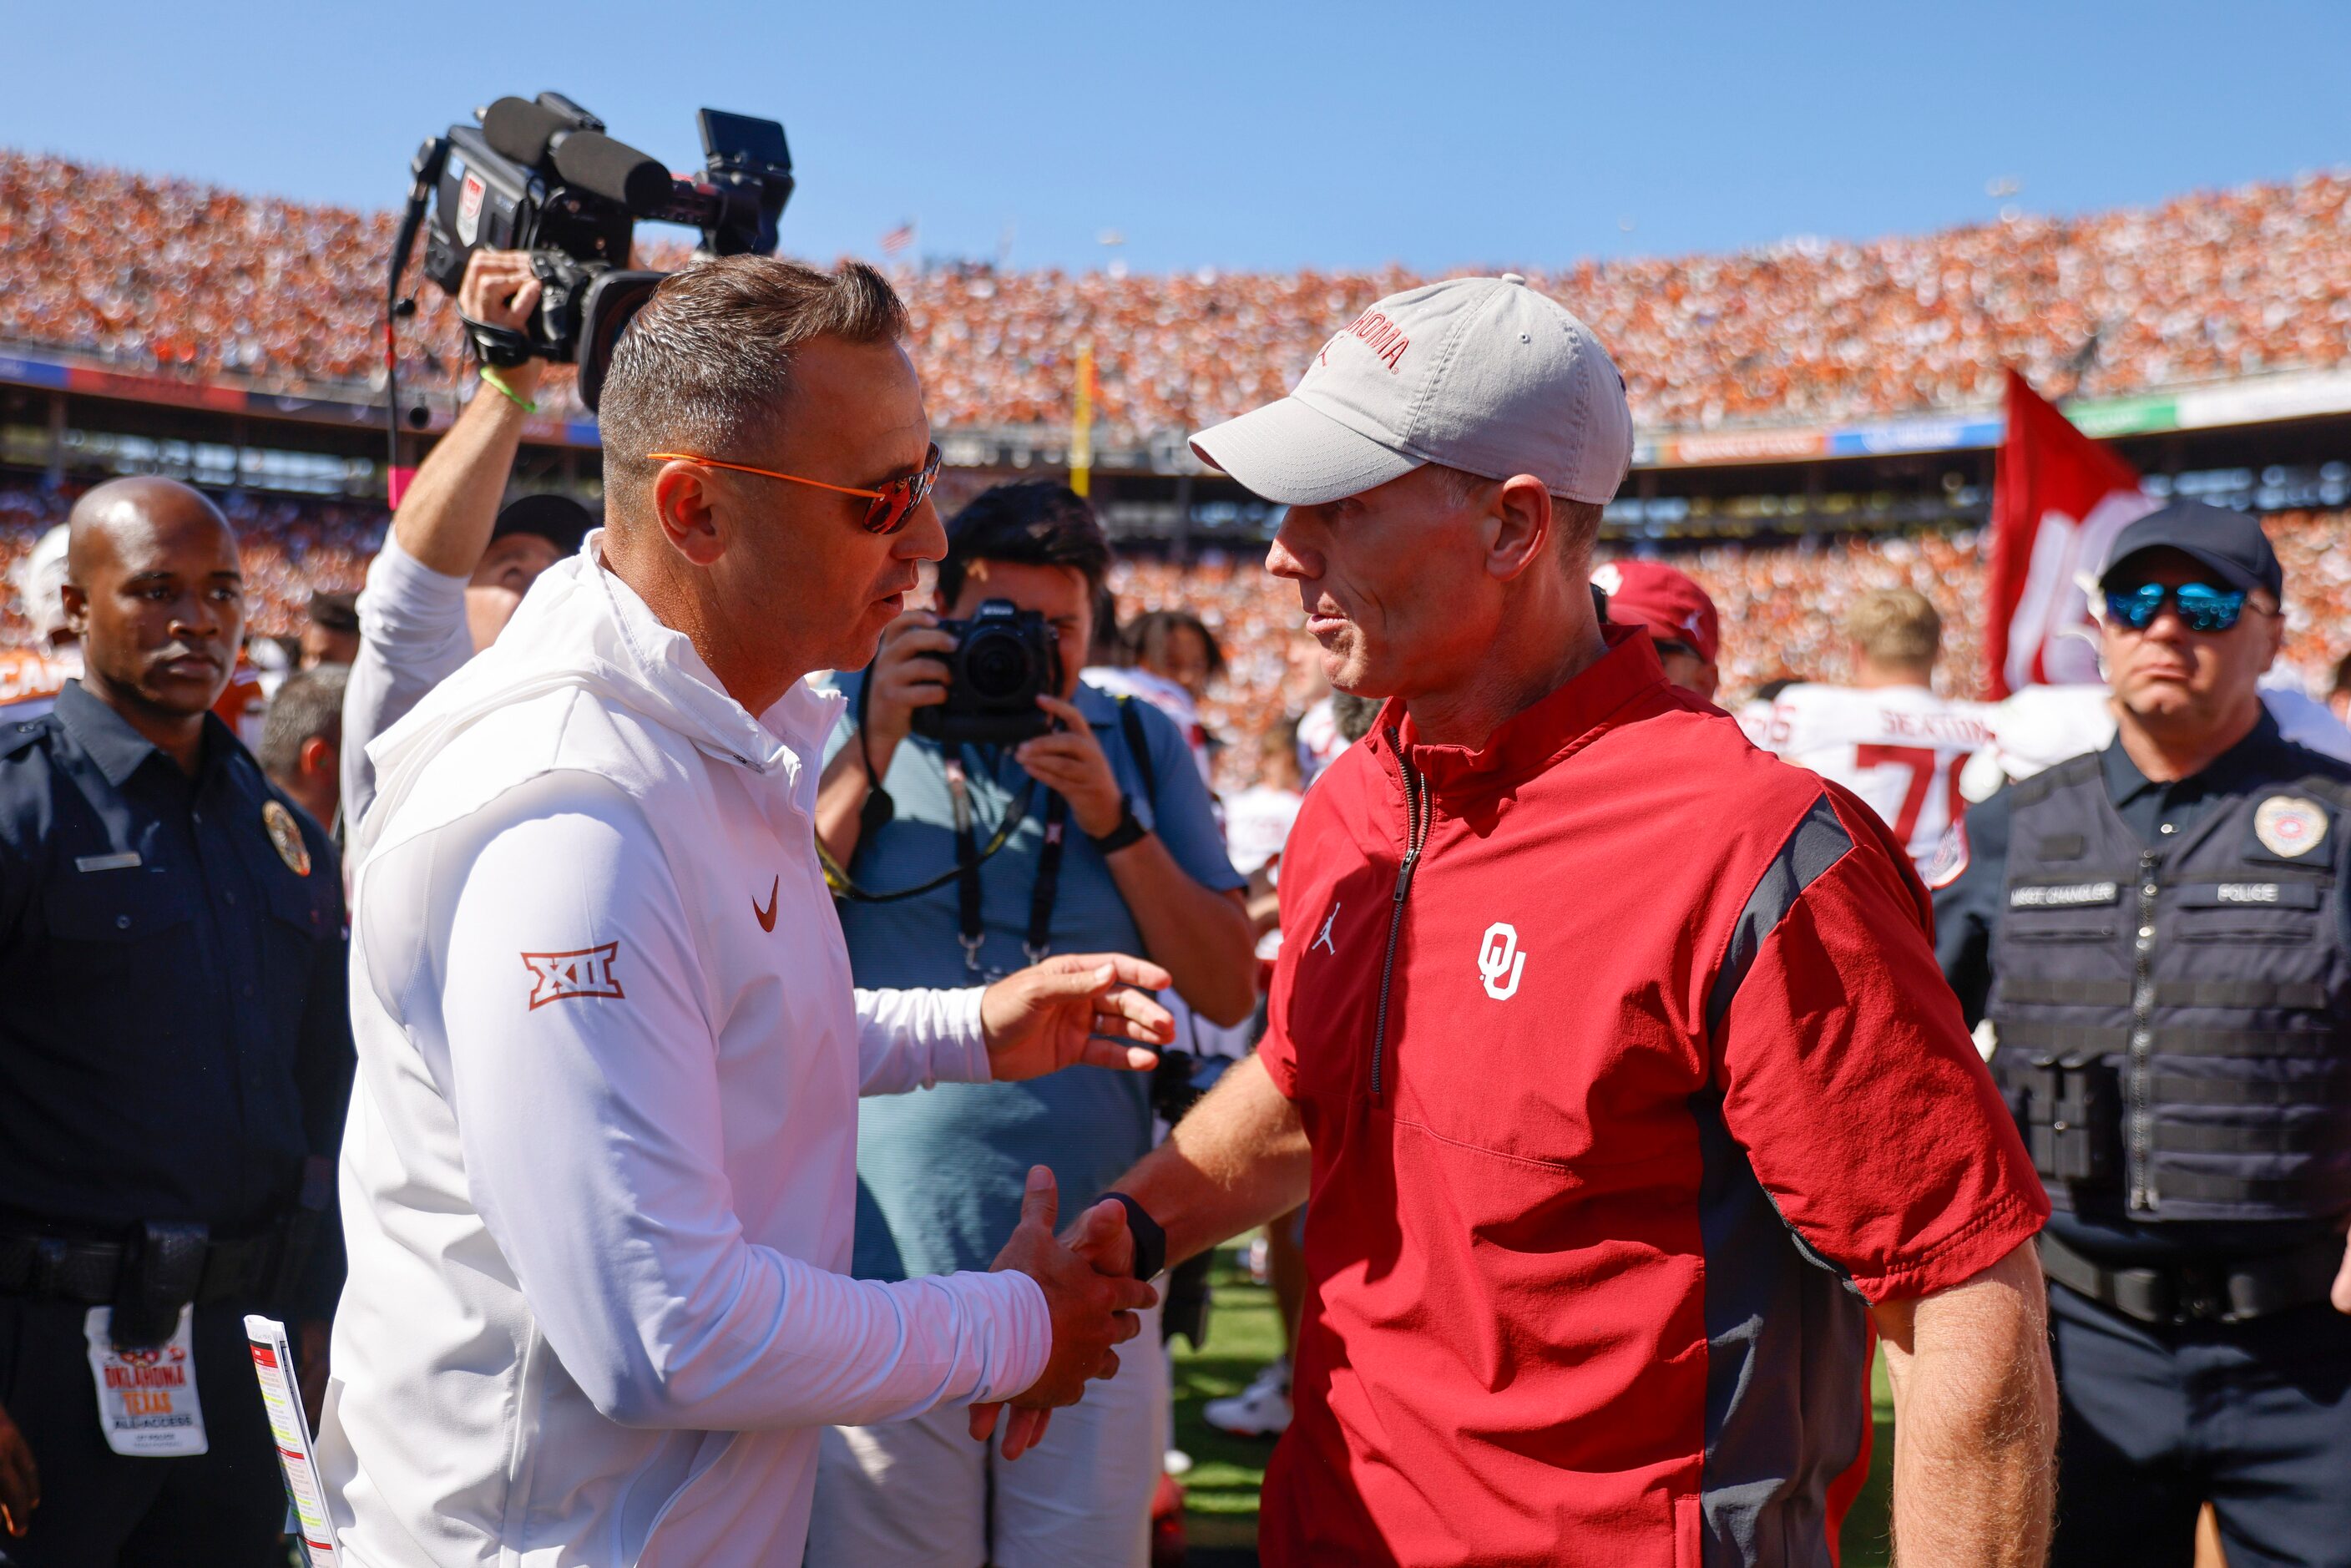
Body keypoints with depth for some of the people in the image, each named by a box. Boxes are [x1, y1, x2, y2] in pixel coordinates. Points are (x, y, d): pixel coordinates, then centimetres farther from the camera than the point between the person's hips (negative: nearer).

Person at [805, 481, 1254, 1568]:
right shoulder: (850, 720, 5)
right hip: (883, 1268, -1)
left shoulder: (1139, 744, 8)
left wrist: (1111, 818, -9)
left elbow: (1229, 991, 3)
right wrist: (871, 752, -12)